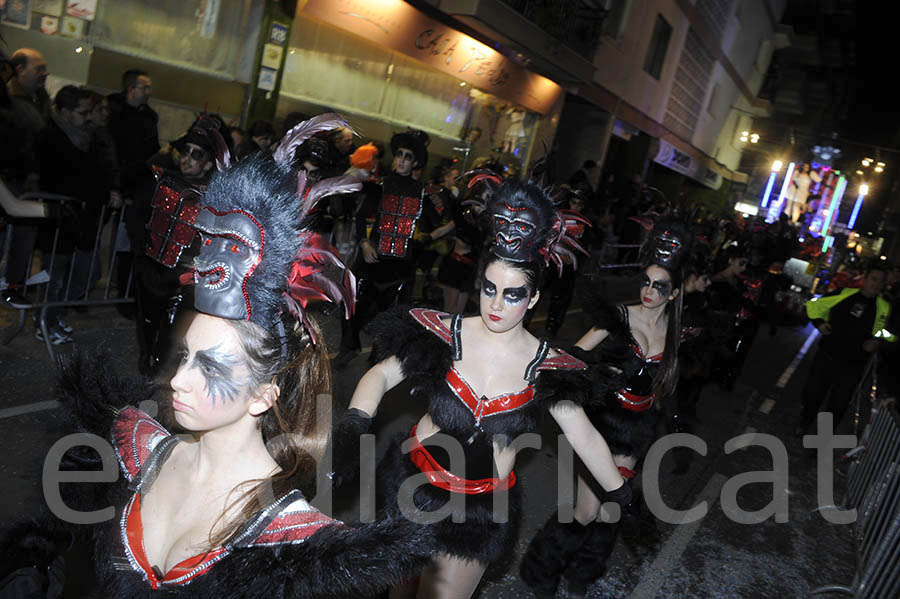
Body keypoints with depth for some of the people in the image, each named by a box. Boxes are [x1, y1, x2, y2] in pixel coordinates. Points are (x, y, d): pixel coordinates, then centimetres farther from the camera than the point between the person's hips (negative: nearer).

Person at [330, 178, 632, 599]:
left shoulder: (546, 366, -11)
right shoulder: (447, 335, -13)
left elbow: (586, 438, -3)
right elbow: (380, 376, -12)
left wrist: (625, 500, 1)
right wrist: (354, 426, -29)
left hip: (484, 509, 0)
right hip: (415, 483, 1)